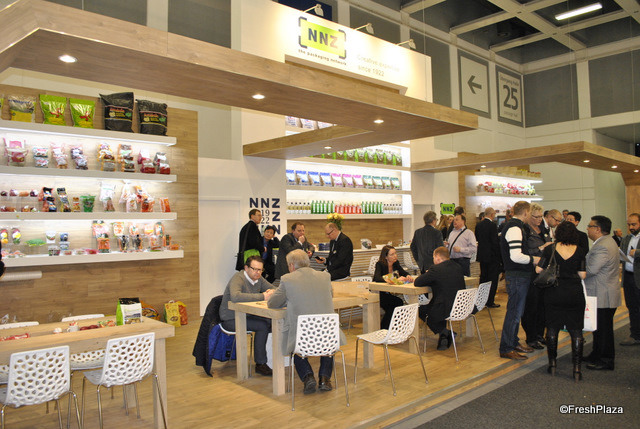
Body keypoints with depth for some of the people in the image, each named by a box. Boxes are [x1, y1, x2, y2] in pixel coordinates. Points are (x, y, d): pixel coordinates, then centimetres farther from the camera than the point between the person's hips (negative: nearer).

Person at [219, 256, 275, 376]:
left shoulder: (258, 278, 4)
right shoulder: (238, 278, -21)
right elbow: (235, 297, -41)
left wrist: (271, 292, -15)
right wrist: (262, 296, -37)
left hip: (247, 315, 7)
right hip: (231, 320, -7)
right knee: (262, 326, -26)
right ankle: (260, 364, -15)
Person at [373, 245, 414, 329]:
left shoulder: (396, 263, 1)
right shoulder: (380, 264, -18)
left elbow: (404, 273, 4)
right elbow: (377, 278, -34)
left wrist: (408, 276, -23)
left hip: (388, 294, 6)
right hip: (377, 294, -6)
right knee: (398, 302, -24)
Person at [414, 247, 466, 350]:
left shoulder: (436, 269, -15)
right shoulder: (458, 267, 7)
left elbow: (417, 283, -10)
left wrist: (427, 276, 8)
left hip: (447, 310, -7)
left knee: (421, 310, 16)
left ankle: (444, 332, 8)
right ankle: (444, 336, 23)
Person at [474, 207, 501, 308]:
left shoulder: (478, 225, 5)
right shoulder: (492, 225, -16)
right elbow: (495, 242, -17)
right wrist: (500, 256, -12)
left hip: (482, 255, 7)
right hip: (492, 256, -7)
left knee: (483, 277, 16)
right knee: (492, 279, 1)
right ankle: (490, 302, 4)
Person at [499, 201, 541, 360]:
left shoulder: (513, 226, 15)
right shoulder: (515, 228, -19)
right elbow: (516, 256, -27)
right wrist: (533, 259, -12)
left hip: (519, 275, 11)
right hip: (517, 276, -11)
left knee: (516, 311, 18)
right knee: (514, 312, -4)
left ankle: (513, 343, 30)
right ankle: (506, 349, 3)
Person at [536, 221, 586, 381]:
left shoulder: (550, 249, -7)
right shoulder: (580, 251, -4)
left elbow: (538, 270, -5)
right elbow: (583, 275, -3)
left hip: (553, 293, 0)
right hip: (575, 293, 1)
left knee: (552, 328, 11)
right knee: (576, 331, 7)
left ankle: (552, 364, 17)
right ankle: (577, 368, 7)